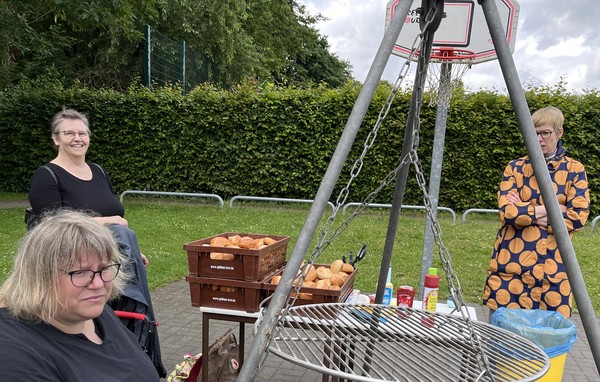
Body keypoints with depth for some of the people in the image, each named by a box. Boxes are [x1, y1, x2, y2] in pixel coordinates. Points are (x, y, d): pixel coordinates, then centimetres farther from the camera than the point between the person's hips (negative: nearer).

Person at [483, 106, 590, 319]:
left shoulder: (574, 170, 5)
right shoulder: (516, 167, 5)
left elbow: (578, 216, -7)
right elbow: (507, 212, -8)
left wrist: (524, 211, -9)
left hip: (553, 266, 0)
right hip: (512, 263, 0)